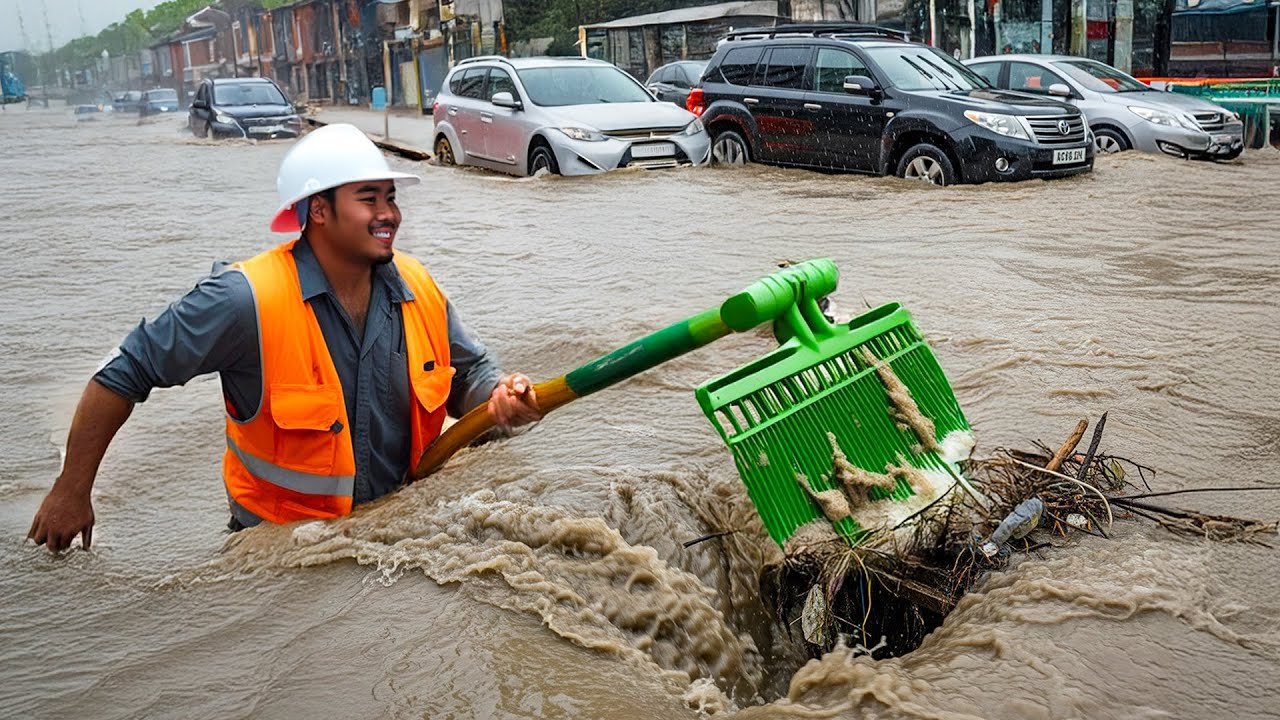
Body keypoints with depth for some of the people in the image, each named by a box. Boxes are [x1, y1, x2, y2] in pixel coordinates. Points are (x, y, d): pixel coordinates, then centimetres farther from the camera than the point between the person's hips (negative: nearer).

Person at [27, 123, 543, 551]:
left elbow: (469, 372, 9)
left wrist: (500, 399, -15)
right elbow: (125, 373, -14)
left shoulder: (418, 290, -5)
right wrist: (72, 490, -9)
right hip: (278, 544, -3)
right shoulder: (248, 299, -21)